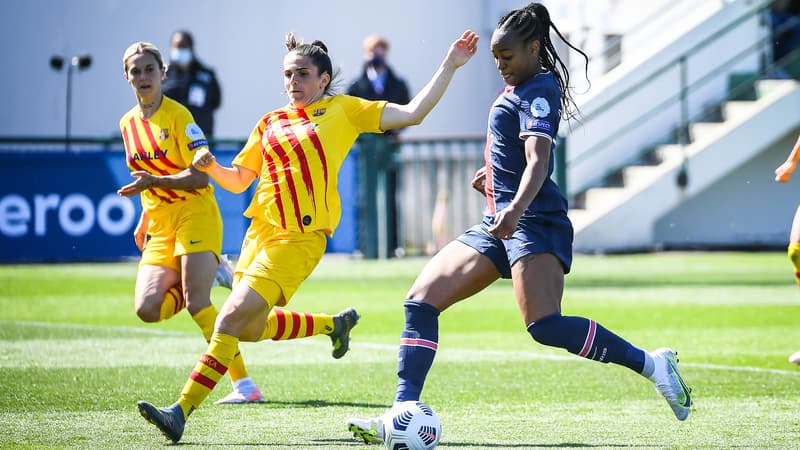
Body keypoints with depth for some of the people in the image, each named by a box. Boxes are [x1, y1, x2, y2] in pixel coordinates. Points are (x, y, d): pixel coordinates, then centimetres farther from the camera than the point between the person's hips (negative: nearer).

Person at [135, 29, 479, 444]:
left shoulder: (343, 110, 4)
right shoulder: (269, 123, 16)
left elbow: (412, 113, 1)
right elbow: (238, 181, 18)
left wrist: (450, 65, -4)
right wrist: (211, 167, -3)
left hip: (300, 237, -7)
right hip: (259, 231, 7)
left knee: (233, 318, -18)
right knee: (251, 330, 14)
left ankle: (181, 413, -19)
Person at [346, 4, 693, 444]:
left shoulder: (538, 90, -11)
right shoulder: (517, 88, 18)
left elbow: (538, 161, -26)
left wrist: (515, 210, -40)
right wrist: (492, 172, 45)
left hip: (534, 221, -10)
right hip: (498, 224, 10)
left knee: (545, 326, -27)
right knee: (420, 300, -1)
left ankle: (651, 364, -15)